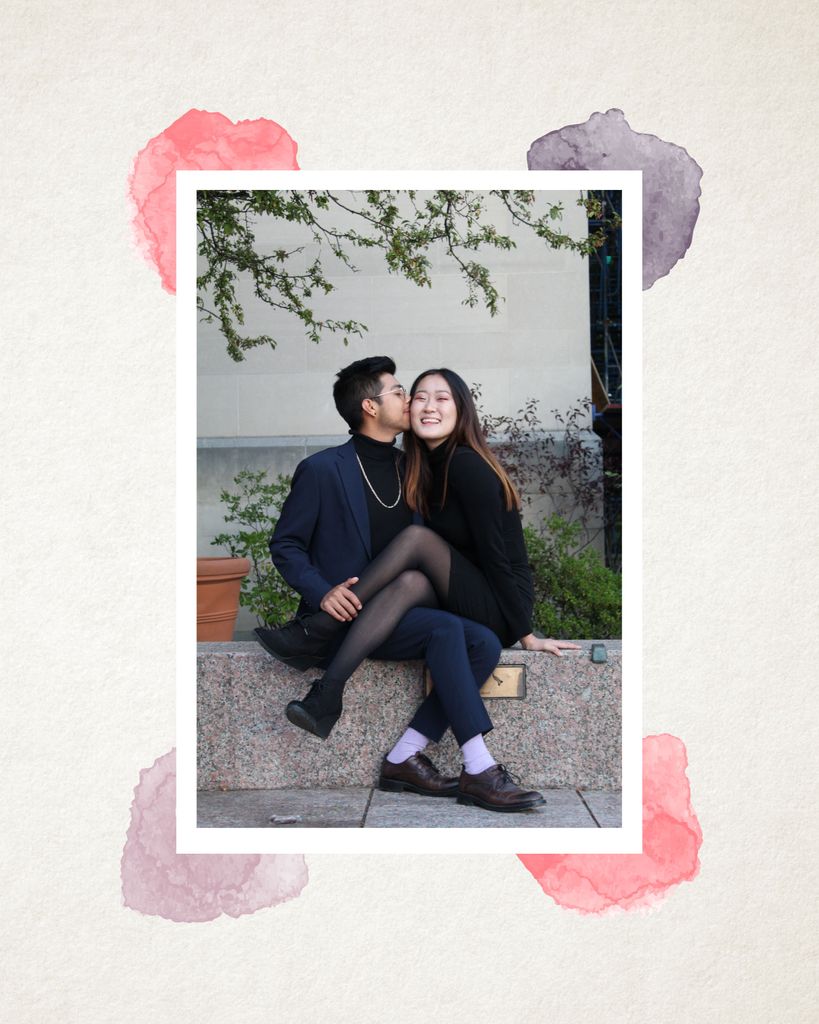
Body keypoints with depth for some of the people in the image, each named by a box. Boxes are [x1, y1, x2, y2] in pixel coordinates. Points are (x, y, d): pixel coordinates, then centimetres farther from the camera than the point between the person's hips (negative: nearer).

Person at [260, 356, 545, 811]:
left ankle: (405, 757, -20)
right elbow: (285, 546, -1)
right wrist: (322, 592, -17)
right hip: (349, 614, -6)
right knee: (446, 629, -29)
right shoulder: (322, 470, -2)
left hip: (403, 612, 6)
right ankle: (479, 771, -28)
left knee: (485, 643, -19)